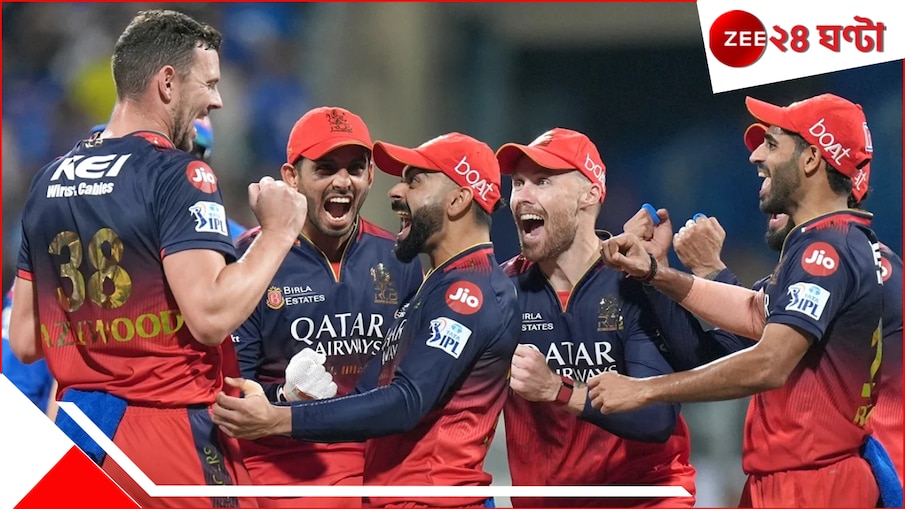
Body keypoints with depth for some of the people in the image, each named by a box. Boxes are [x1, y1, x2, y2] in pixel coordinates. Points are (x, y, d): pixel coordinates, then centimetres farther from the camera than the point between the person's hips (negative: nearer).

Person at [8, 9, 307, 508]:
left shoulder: (48, 181, 12)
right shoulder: (178, 175, -10)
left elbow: (24, 342, 13)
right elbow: (211, 315, -21)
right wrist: (277, 234, -8)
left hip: (80, 435, 7)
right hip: (169, 433, -7)